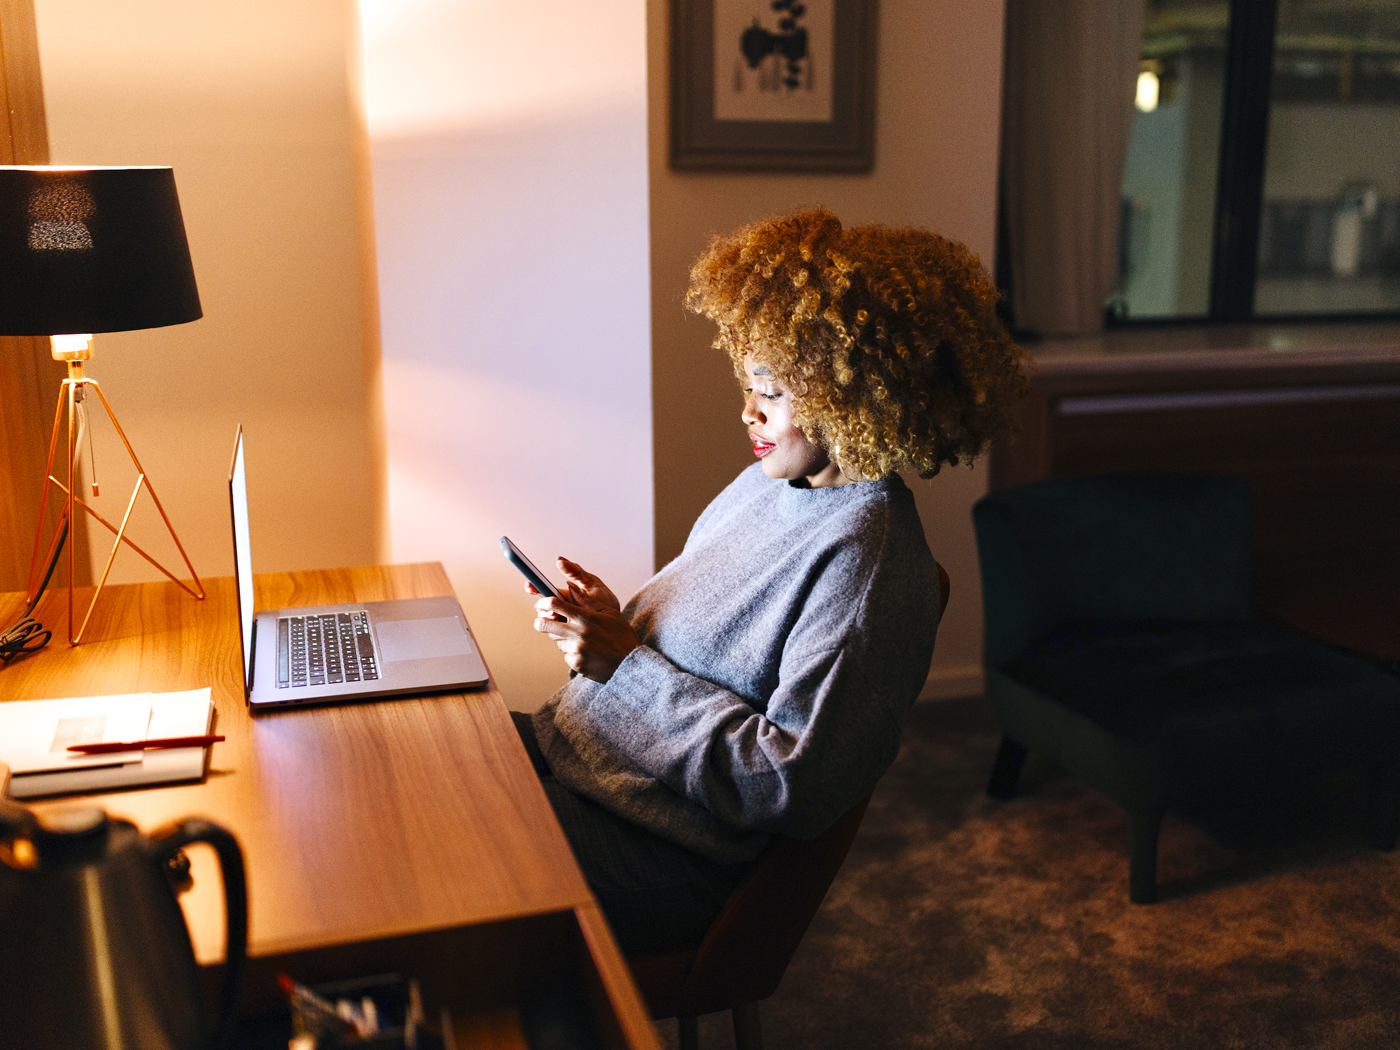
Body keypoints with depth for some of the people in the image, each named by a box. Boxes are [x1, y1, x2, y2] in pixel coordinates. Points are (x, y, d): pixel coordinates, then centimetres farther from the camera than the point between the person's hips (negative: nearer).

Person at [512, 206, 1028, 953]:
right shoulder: (772, 482, 6)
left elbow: (790, 788, -24)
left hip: (656, 845, -8)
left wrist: (627, 663, -21)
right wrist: (611, 622, -6)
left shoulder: (864, 561, -22)